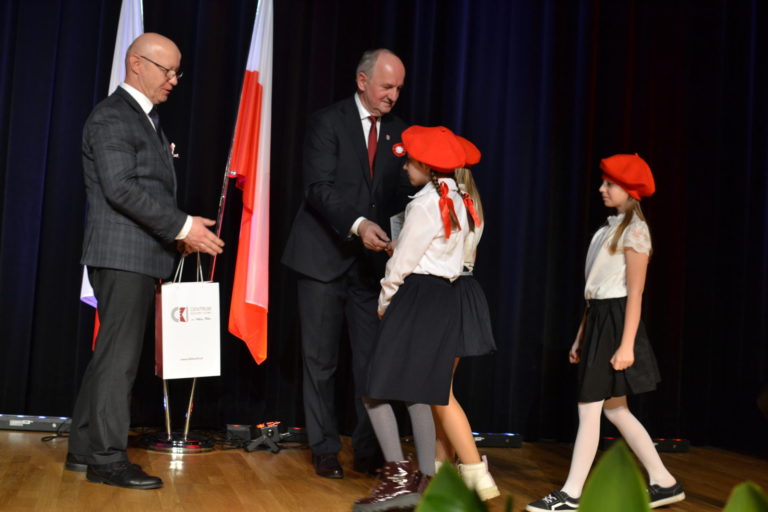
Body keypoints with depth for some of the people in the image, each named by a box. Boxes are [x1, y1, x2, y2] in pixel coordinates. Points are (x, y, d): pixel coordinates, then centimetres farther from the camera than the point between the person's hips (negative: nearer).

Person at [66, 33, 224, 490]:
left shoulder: (147, 119, 20)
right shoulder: (112, 116, -10)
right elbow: (120, 188, -20)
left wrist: (179, 233, 9)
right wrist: (182, 227, -20)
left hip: (143, 255, 10)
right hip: (123, 255, -10)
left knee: (114, 353, 12)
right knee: (120, 355, -6)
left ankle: (85, 449, 21)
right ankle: (108, 458, 1)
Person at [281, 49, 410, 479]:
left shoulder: (398, 132, 9)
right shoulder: (327, 122, -4)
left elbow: (401, 193, 9)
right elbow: (320, 188, -14)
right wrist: (357, 224, -29)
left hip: (372, 261, 3)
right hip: (326, 256, -3)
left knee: (372, 361, 1)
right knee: (321, 360, 6)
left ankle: (369, 450, 12)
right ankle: (325, 450, 17)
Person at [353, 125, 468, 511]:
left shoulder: (423, 204, -14)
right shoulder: (456, 202, 13)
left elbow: (402, 261, -11)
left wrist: (384, 299, 4)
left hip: (416, 298, -9)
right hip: (444, 299, 9)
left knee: (376, 391, -5)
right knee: (417, 394, 12)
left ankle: (399, 477, -9)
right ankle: (425, 480, 12)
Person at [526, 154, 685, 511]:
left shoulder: (634, 230, -10)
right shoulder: (610, 228, 16)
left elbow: (635, 292, -16)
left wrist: (627, 345, -21)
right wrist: (581, 336, 16)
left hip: (615, 320, -9)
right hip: (598, 319, 9)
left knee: (589, 409, -5)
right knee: (613, 409, 12)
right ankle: (664, 482, 21)